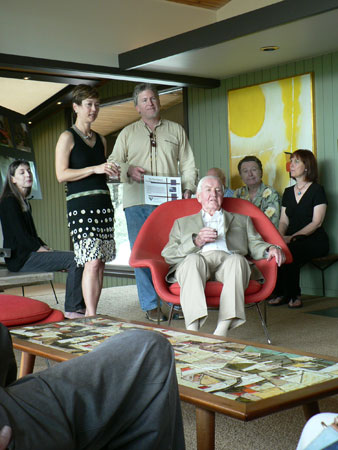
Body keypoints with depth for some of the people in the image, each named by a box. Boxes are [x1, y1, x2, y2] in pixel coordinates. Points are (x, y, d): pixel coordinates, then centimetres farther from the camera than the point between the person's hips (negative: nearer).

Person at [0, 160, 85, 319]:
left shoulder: (24, 202, 20)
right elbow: (20, 235, -16)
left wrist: (46, 248, 6)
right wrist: (42, 250, -15)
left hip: (31, 254, 10)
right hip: (21, 258, -10)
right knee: (74, 259, -20)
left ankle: (80, 306, -4)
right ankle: (72, 309, -16)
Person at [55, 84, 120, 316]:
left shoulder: (100, 139, 19)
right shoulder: (67, 137, 0)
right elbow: (62, 174, -9)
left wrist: (112, 171, 6)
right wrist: (95, 168, -16)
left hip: (103, 203, 6)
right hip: (80, 204, -6)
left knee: (100, 262, 3)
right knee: (92, 261, -15)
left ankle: (90, 313, 11)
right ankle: (91, 317, -12)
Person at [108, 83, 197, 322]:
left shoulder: (176, 130, 17)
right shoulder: (127, 133, 17)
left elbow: (188, 165, 13)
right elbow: (113, 164, 12)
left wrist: (188, 188, -4)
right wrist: (129, 170, -9)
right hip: (137, 203, 1)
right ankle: (151, 306, 4)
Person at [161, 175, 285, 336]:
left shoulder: (242, 220, 35)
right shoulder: (183, 222, 31)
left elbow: (255, 245, 22)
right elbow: (168, 254, 16)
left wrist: (270, 249, -2)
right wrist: (196, 241, -1)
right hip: (197, 259, -1)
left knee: (237, 259, -36)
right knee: (193, 259, -38)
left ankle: (222, 329, -46)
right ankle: (192, 330, -50)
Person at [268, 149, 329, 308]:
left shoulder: (317, 190, -1)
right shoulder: (288, 192, 19)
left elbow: (316, 222, -10)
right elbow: (284, 220, 14)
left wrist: (292, 237, -20)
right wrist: (281, 236, -10)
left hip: (314, 240, -5)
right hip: (293, 240, 5)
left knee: (290, 251, -34)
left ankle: (292, 294, -16)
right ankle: (280, 293, -14)